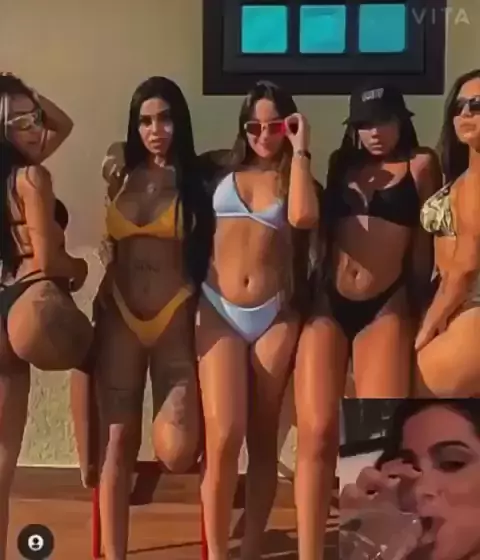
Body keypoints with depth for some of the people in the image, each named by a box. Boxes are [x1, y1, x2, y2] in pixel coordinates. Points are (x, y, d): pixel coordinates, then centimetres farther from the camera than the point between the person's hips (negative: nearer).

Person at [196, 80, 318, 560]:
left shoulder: (295, 178, 8)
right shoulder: (222, 170, 9)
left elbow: (303, 217, -16)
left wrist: (299, 151, -9)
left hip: (275, 315, 1)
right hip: (218, 310, 0)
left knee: (263, 438, 6)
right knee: (223, 436, -11)